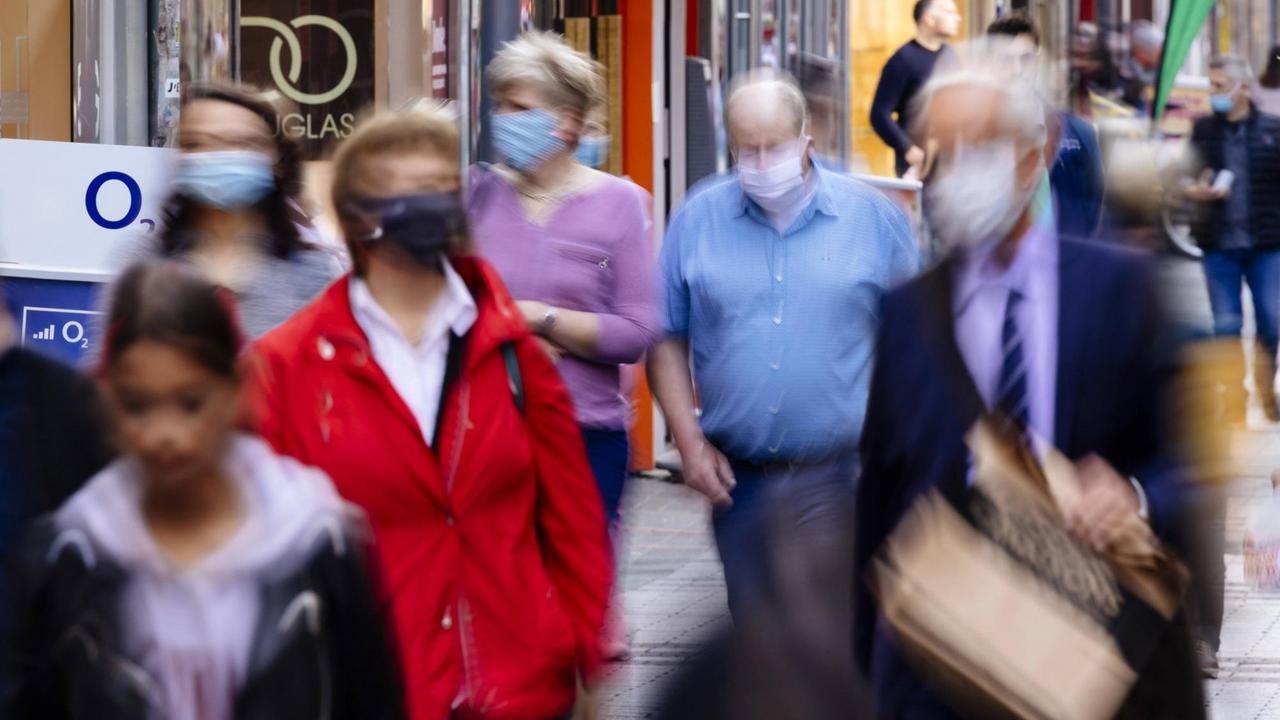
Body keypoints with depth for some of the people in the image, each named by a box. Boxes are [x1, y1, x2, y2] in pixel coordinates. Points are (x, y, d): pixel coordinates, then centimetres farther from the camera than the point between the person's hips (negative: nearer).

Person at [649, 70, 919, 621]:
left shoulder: (872, 217, 1)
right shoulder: (698, 220, 4)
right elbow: (667, 339, 7)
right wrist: (688, 440, -2)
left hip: (838, 477, -3)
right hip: (737, 478, 3)